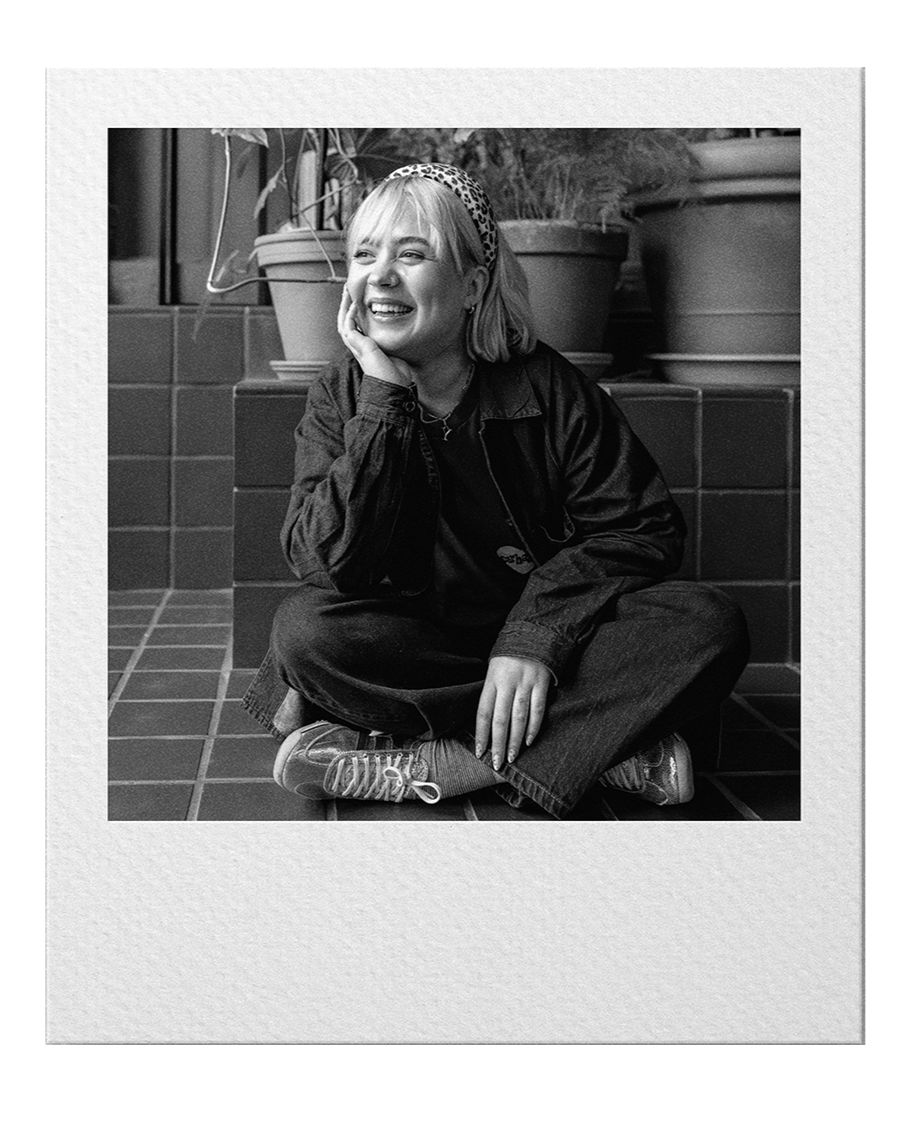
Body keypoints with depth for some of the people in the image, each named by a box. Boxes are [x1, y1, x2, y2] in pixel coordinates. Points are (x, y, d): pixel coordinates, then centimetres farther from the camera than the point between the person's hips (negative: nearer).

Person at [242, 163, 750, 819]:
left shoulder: (547, 387, -6)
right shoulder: (340, 400, -4)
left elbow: (641, 529, -8)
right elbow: (329, 567, -17)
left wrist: (535, 638, -22)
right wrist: (384, 398, -21)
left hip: (540, 641, 0)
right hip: (402, 645, 1)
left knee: (710, 625, -24)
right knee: (305, 628, -30)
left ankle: (426, 764, -31)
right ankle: (610, 742, -29)